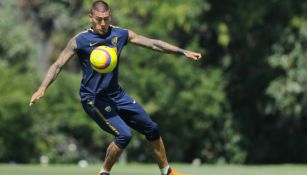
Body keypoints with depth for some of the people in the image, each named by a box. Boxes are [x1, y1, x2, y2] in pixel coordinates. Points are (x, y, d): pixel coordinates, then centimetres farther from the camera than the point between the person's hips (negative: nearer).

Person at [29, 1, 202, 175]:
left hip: (117, 94, 6)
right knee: (124, 135, -22)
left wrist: (183, 52, 6)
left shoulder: (121, 34, 2)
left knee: (152, 129, 9)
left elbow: (153, 43, 7)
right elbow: (58, 65, -9)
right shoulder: (80, 41, -10)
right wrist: (42, 88, -22)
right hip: (94, 98, -6)